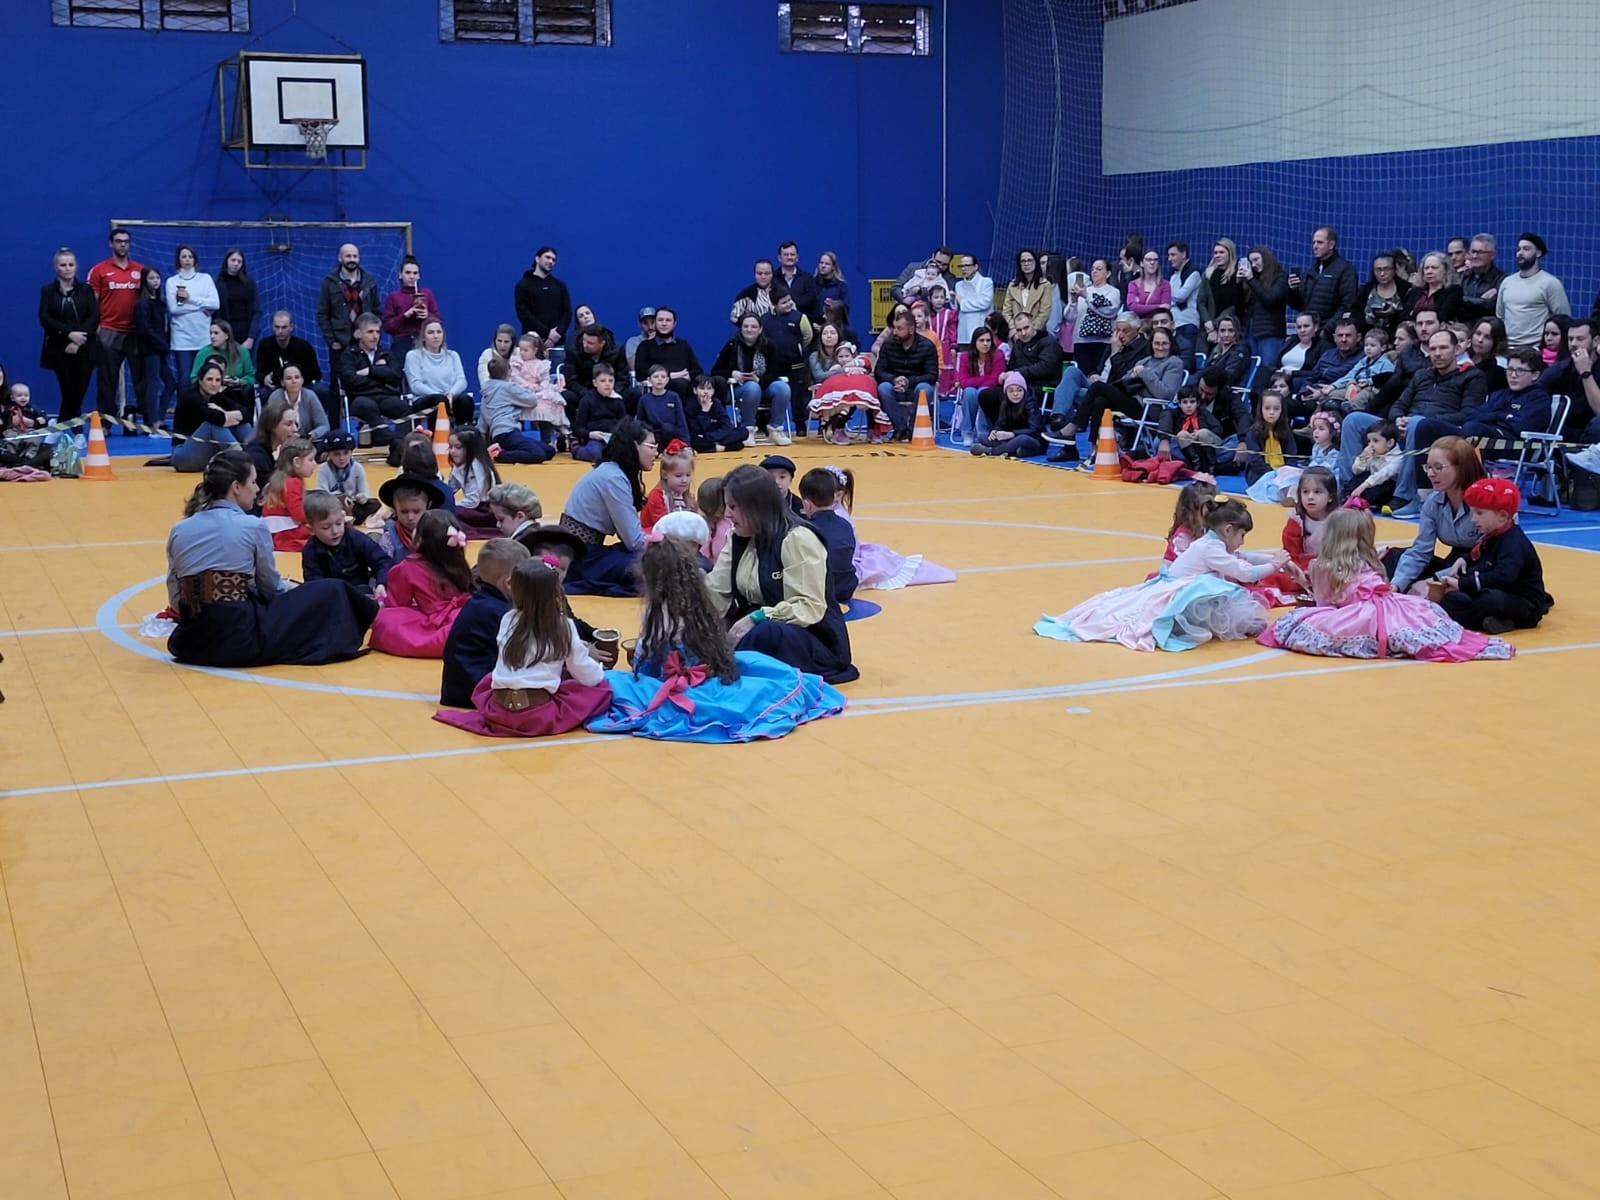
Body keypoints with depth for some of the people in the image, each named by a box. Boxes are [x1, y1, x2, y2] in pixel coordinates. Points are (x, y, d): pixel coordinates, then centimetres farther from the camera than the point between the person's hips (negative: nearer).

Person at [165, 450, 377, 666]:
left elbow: (176, 600, 8)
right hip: (243, 639, -6)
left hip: (191, 642, 6)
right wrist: (288, 590, 29)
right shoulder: (252, 527, -6)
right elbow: (270, 587, 7)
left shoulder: (179, 531, 7)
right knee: (332, 593, 9)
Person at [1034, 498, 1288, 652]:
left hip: (1167, 590, 10)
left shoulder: (1210, 543, 14)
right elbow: (1245, 573, -18)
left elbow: (1241, 558, 26)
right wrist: (1274, 566, -5)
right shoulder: (1211, 549, -16)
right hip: (1172, 598, -10)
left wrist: (1271, 557, 18)